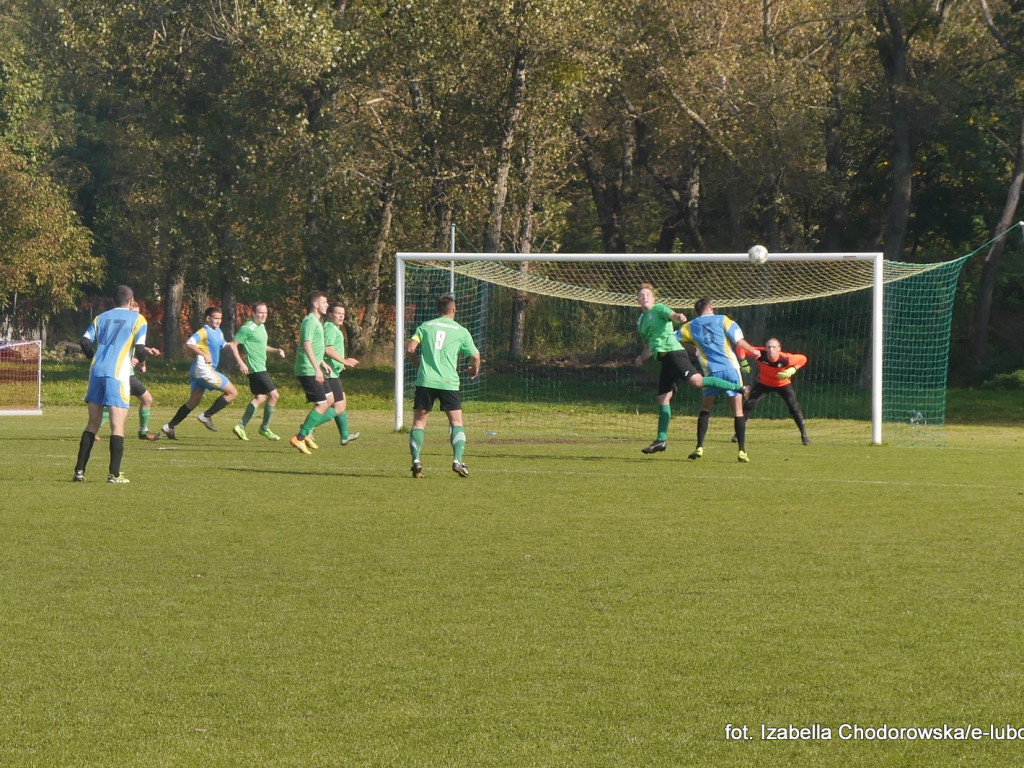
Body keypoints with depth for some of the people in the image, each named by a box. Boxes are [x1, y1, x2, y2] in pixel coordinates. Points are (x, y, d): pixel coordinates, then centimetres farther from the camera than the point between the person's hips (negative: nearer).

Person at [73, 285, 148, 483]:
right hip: (117, 374, -4)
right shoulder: (137, 319, 4)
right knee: (118, 425, -2)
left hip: (97, 371, 5)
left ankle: (79, 471, 8)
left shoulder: (101, 318, 17)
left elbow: (85, 342, 5)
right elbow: (140, 349, -6)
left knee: (92, 423, 12)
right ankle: (114, 474, -8)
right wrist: (142, 359, 16)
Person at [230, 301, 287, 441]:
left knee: (260, 398, 11)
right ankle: (265, 428, 1)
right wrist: (240, 363, -19)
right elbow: (233, 344, -14)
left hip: (260, 368, 10)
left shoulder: (261, 327, 14)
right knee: (273, 395, -9)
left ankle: (241, 426, 14)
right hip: (256, 368, -10)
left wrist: (275, 350, 12)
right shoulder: (248, 329, -13)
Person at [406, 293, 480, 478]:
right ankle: (457, 460, -10)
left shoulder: (425, 326, 10)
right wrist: (474, 371, 30)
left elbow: (410, 349, 1)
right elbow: (475, 356, 8)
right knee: (457, 422, 7)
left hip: (425, 380, 1)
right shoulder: (460, 331, 7)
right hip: (448, 382, -1)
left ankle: (416, 460, -7)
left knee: (419, 422, 8)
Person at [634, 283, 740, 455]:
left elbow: (672, 315, -18)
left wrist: (679, 317, -42)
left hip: (673, 352, -8)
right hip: (665, 359, 8)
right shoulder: (641, 321, 26)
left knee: (697, 381, -26)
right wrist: (641, 358, 14)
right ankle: (661, 440, 10)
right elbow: (648, 347, 34)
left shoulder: (658, 309, 5)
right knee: (662, 399, 6)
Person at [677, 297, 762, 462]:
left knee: (705, 409, 13)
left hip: (711, 371, 1)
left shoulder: (690, 327, 10)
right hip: (730, 368, -1)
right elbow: (740, 342, -4)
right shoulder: (722, 320, 4)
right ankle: (742, 451, -3)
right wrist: (753, 351, 13)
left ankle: (699, 447, 1)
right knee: (738, 410, 3)